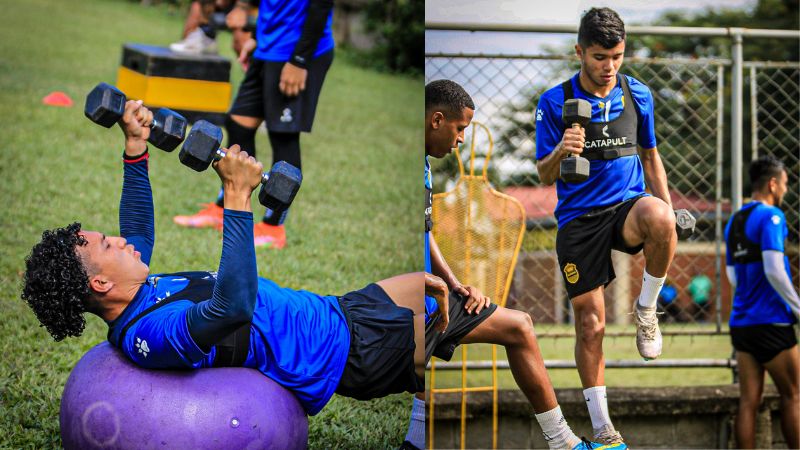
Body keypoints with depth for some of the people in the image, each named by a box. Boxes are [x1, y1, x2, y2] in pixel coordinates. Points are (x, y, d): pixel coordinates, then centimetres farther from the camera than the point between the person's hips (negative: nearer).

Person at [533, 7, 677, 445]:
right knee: (590, 323, -2)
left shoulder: (639, 95, 4)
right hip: (579, 217, -1)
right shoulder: (554, 102, -4)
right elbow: (544, 175, -2)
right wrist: (561, 152, -24)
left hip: (628, 205, 1)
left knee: (658, 218, -37)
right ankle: (602, 429, 11)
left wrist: (667, 212, 10)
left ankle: (646, 309, -11)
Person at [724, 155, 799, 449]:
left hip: (741, 322, 7)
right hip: (771, 322, -7)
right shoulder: (771, 216, -11)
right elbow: (774, 271, -20)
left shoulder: (734, 221, 15)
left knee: (748, 401, 5)